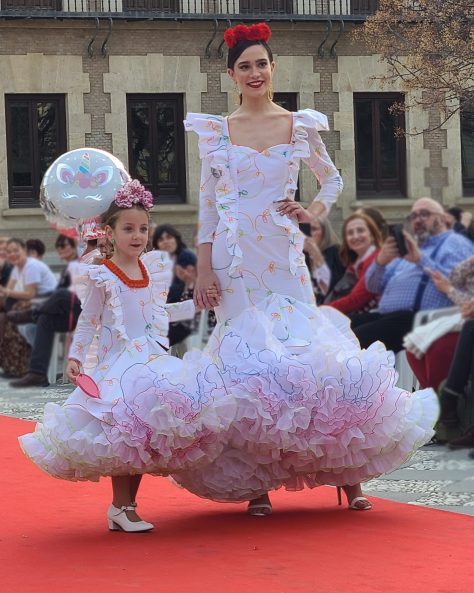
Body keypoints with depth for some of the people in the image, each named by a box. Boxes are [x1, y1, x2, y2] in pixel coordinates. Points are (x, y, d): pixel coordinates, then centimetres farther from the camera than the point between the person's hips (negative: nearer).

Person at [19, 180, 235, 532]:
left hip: (152, 361, 6)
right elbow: (88, 321, 0)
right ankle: (120, 507, -3)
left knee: (143, 439, 1)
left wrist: (197, 305, 24)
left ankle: (127, 506, 8)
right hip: (117, 363, -6)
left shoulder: (154, 271, 11)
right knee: (123, 436, -12)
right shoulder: (101, 277, -5)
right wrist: (75, 356, -7)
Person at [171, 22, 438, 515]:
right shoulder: (215, 131, 5)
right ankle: (257, 483, 2)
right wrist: (203, 268, 0)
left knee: (302, 352, -6)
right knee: (246, 359, -3)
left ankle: (346, 474, 1)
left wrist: (314, 211, 2)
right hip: (235, 259, 0)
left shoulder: (300, 126, 6)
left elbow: (332, 179, 21)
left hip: (284, 256, 0)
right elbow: (207, 204, 6)